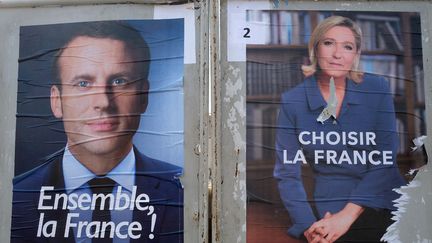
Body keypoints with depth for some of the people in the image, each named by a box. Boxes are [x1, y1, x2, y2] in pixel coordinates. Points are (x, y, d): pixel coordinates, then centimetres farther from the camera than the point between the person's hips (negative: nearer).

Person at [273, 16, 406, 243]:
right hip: (328, 213, 0)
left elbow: (385, 160, -6)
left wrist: (347, 215, -15)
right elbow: (287, 174, -3)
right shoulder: (292, 100, -3)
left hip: (384, 205, 1)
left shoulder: (377, 88, -2)